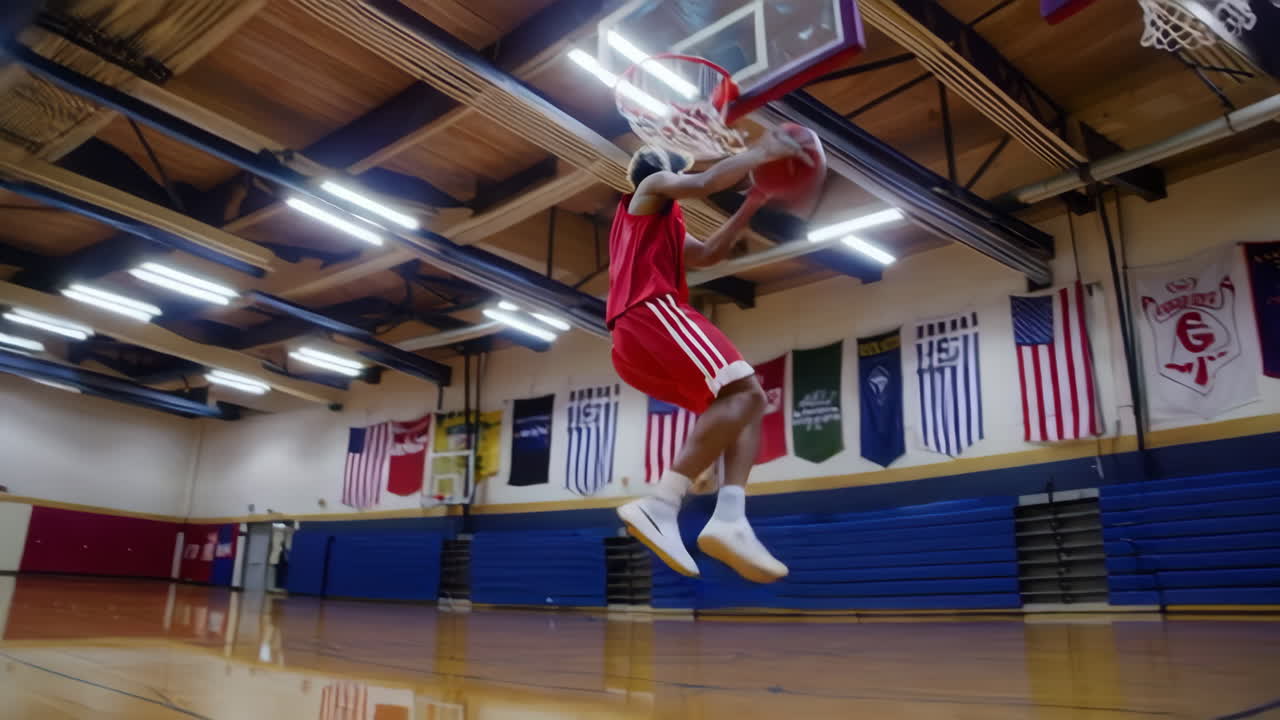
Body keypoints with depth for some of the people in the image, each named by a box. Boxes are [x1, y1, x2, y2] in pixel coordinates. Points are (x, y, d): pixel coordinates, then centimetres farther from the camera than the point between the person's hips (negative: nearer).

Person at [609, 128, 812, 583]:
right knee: (743, 392, -22)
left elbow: (707, 254, 37)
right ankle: (660, 507, -33)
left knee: (750, 402, 6)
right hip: (652, 310, -10)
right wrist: (761, 153, 2)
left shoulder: (660, 223, 39)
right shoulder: (653, 187, 13)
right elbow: (705, 184, -7)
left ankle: (729, 521, -14)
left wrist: (753, 204, 31)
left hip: (631, 341, 10)